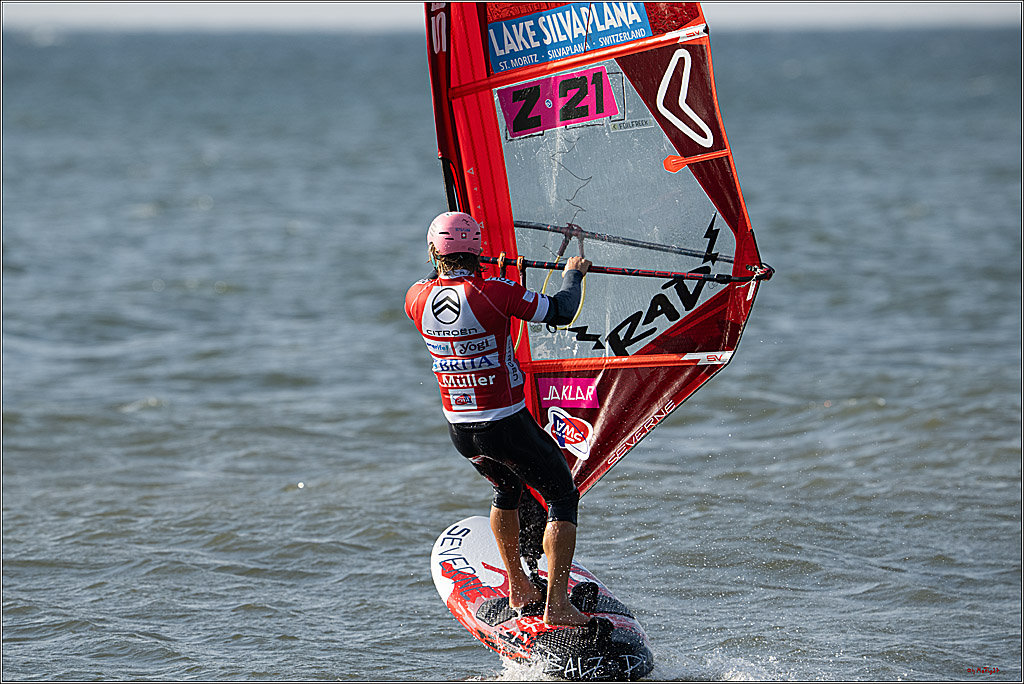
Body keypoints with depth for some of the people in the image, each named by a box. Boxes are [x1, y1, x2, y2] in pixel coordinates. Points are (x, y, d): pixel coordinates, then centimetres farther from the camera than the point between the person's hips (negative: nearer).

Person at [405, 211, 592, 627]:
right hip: (508, 427, -6)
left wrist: (444, 266, 38)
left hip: (460, 431, 6)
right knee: (562, 498, 11)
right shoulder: (493, 293, -20)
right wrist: (573, 274, 7)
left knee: (506, 489, 33)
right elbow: (560, 313, -11)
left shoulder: (419, 298, -6)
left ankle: (518, 588, 41)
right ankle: (556, 604, -1)